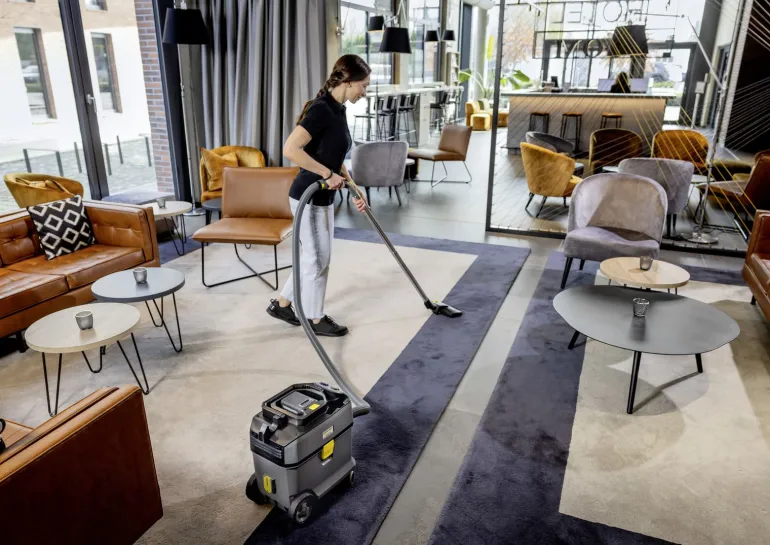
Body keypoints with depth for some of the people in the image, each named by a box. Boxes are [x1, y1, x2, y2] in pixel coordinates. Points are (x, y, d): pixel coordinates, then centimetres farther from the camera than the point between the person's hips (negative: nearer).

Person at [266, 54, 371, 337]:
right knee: (318, 258, 4)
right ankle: (315, 319, 22)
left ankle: (281, 303, 34)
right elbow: (290, 149, -30)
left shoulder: (338, 110, 9)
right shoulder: (321, 109, -21)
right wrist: (328, 174, -25)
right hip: (308, 197, -10)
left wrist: (355, 191, 12)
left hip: (322, 197, 10)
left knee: (312, 255, 18)